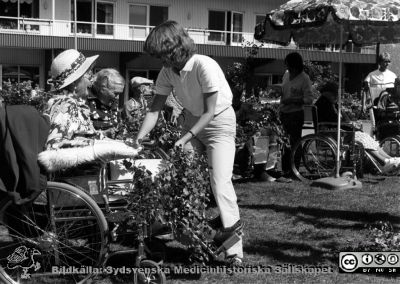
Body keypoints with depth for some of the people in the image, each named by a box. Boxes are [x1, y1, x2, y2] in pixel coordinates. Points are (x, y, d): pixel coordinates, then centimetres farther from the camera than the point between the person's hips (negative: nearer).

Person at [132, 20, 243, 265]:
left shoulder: (205, 66, -28)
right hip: (193, 120, 7)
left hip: (219, 121, -7)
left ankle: (235, 251, -12)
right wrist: (138, 139, -17)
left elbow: (210, 112, -24)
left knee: (220, 182, -16)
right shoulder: (167, 72, -10)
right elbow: (155, 109, -6)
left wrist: (185, 138, -29)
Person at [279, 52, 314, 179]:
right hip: (284, 113, 6)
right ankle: (284, 169, 19)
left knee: (294, 142, -3)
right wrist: (280, 108, 12)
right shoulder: (286, 74, 11)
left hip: (296, 114, -6)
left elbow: (309, 99, -13)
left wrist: (292, 100, -20)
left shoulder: (304, 78, -9)